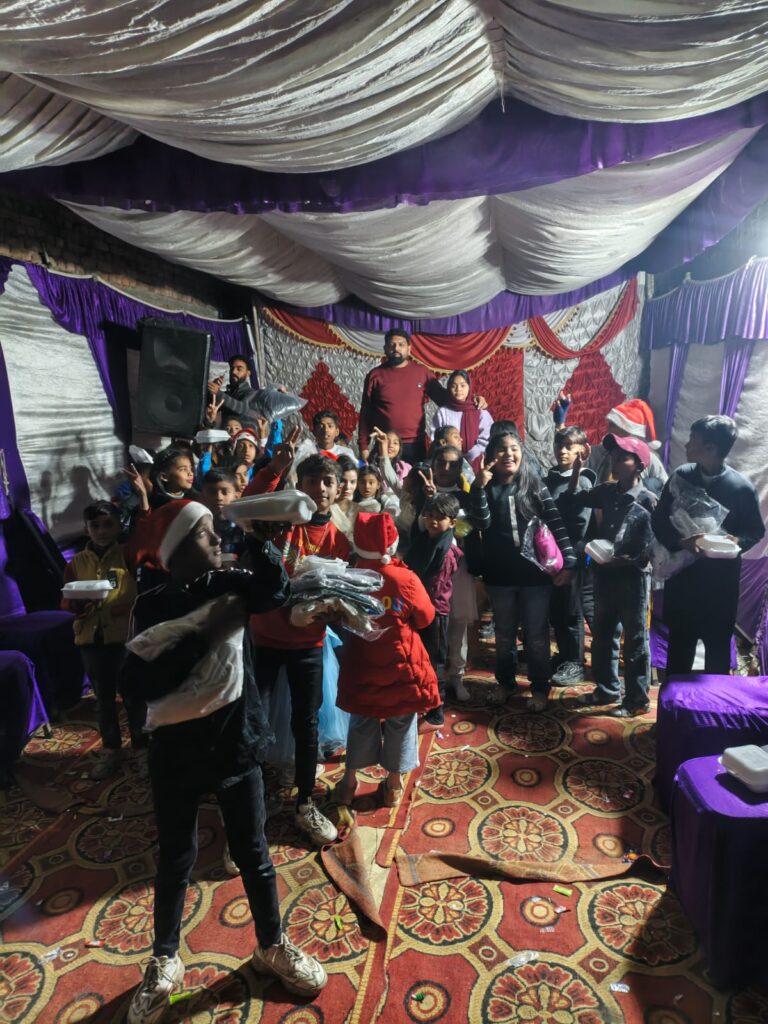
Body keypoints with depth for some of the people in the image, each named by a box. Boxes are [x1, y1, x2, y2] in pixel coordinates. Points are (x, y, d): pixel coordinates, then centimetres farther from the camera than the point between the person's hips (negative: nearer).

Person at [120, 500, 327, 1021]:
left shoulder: (231, 585, -4)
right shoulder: (153, 605, -8)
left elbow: (276, 590, -24)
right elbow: (139, 682, -19)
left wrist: (260, 541, -38)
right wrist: (203, 637, -24)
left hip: (235, 739, 1)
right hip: (177, 749, -1)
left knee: (253, 853, 16)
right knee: (176, 860, 18)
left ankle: (273, 946, 40)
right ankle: (165, 961, 43)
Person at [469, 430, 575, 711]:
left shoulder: (534, 485, -1)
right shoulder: (486, 488, 0)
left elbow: (556, 523, -4)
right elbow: (480, 524, -15)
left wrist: (567, 561, -11)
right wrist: (479, 486, -25)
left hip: (535, 572, -1)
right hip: (500, 574, 1)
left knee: (537, 635, 7)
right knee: (505, 633, 16)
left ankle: (539, 689, 23)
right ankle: (505, 683, 33)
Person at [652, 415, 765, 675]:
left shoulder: (742, 487, -11)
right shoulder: (681, 476, -5)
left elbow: (757, 531, 0)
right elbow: (658, 522, -2)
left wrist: (737, 542, -21)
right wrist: (681, 541, -21)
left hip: (721, 579, -2)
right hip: (682, 574, 2)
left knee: (718, 645, 13)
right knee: (679, 643, 14)